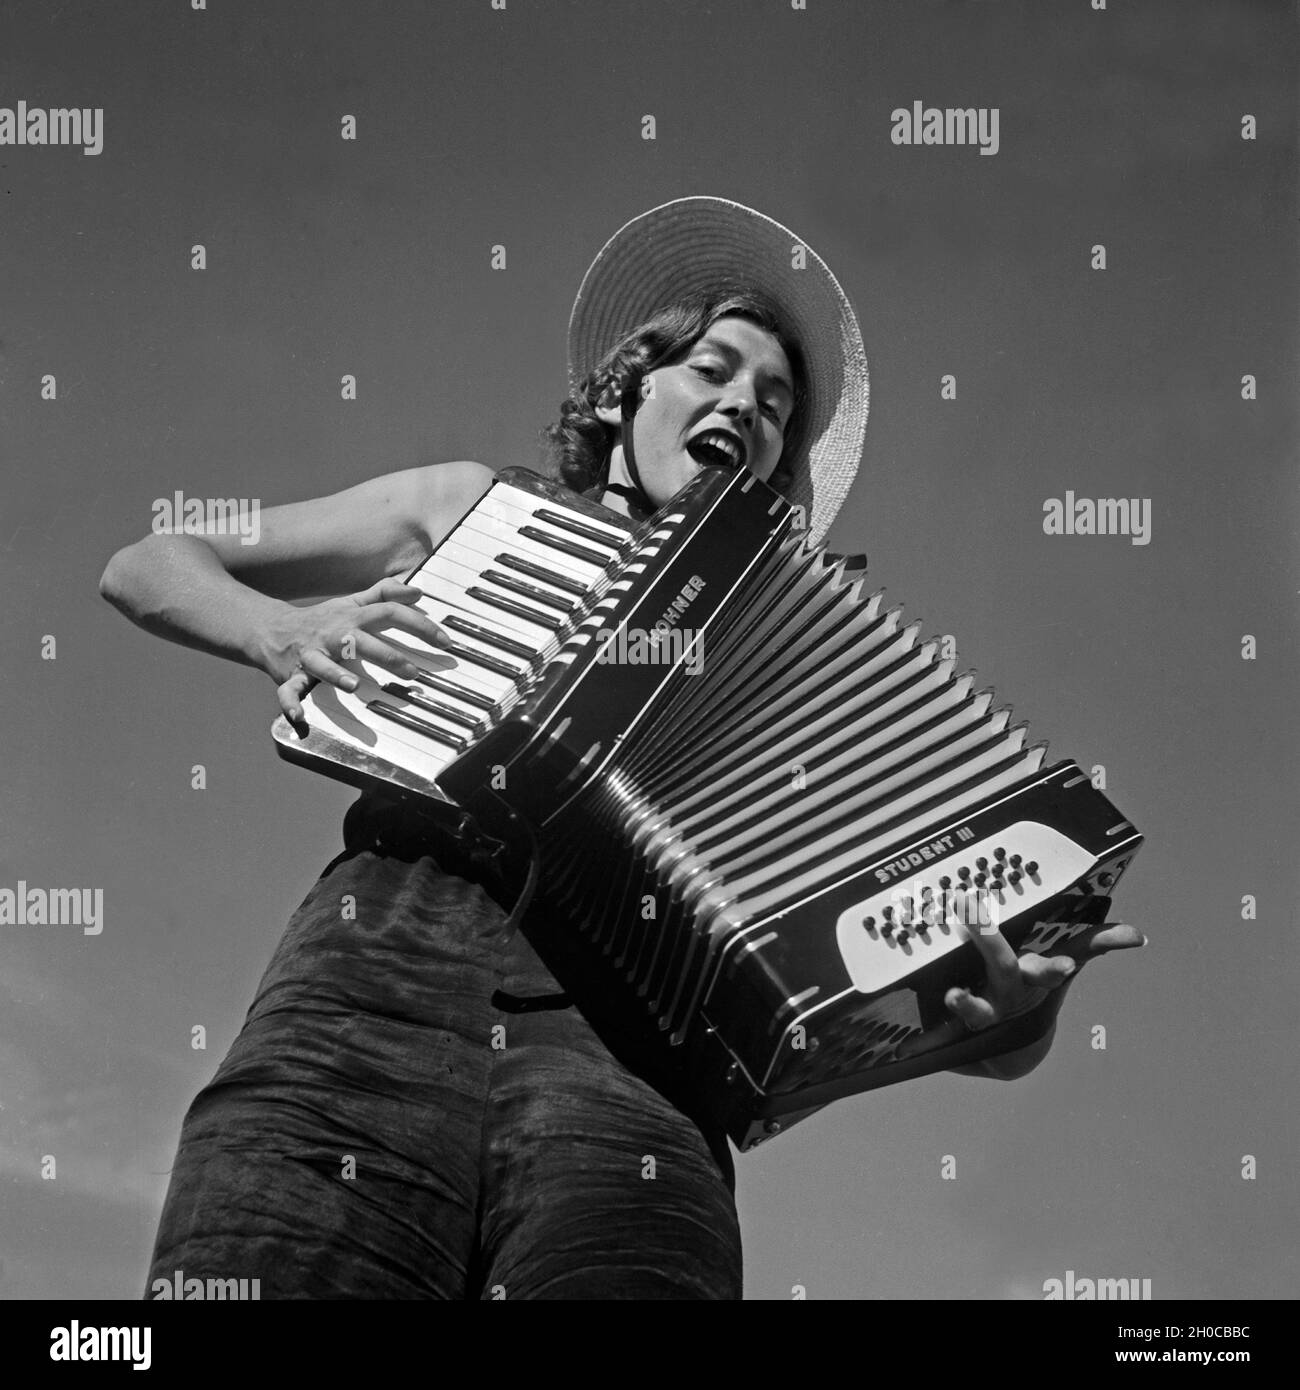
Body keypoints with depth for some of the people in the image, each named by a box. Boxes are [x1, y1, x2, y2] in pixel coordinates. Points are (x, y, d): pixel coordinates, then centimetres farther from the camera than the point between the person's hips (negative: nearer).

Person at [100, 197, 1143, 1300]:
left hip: (623, 1059, 0)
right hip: (371, 992, 0)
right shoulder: (477, 507, 27)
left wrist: (1012, 1008, -8)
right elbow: (146, 569, 30)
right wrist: (279, 631, 8)